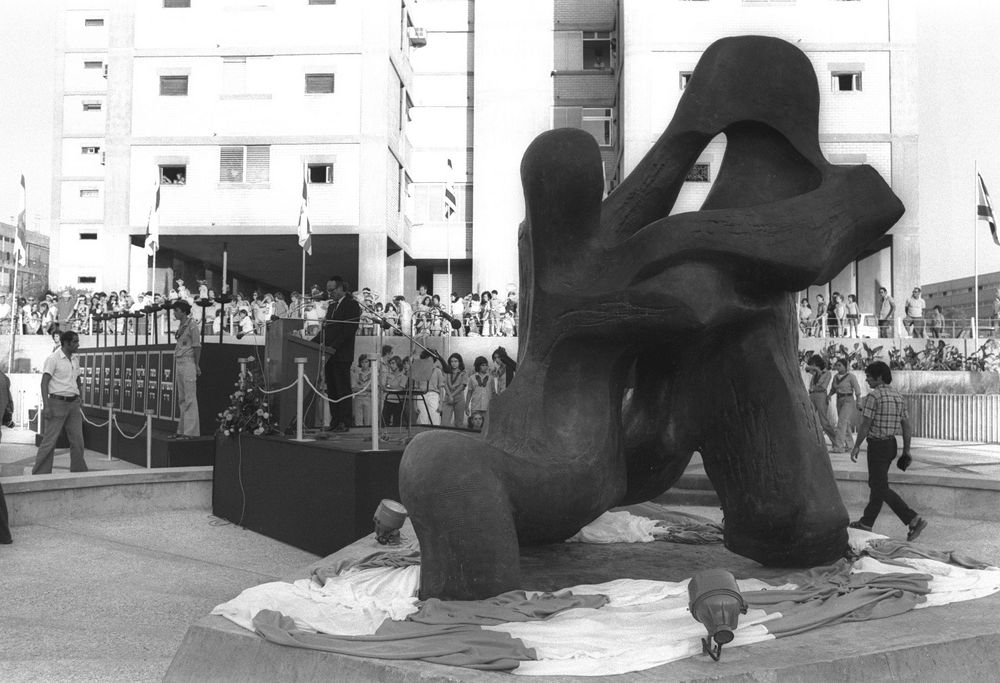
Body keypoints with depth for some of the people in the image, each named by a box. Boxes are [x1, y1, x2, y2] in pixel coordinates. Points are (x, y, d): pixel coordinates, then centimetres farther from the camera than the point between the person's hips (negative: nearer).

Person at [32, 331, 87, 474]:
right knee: (49, 441, -5)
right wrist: (46, 406, -21)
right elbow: (44, 383, -13)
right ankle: (40, 474, 2)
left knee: (77, 441, 5)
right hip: (57, 403, -6)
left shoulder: (75, 360, 12)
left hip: (73, 404, 6)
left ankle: (79, 473, 12)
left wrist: (80, 403, 19)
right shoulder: (53, 359, -8)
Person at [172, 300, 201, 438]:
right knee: (181, 398, 12)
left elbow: (197, 346, -10)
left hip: (188, 362, -9)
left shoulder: (192, 324, -9)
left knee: (190, 398, -8)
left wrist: (196, 365, -11)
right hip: (178, 362, 9)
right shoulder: (180, 325, 14)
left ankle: (190, 431, -7)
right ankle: (182, 429, 18)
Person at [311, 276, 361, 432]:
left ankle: (344, 423, -3)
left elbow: (350, 330, -15)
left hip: (341, 355, -8)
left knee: (343, 389, -6)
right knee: (332, 390, 6)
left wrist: (334, 348, -21)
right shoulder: (331, 306, 21)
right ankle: (334, 422, 9)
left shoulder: (352, 305, -5)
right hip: (329, 355, 8)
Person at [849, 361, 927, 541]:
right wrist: (906, 449, 15)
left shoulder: (873, 396, -16)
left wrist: (856, 446, -9)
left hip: (877, 445, -9)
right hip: (892, 444, 9)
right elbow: (906, 425, 9)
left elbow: (866, 424, -17)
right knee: (876, 483, 17)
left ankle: (913, 520, -14)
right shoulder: (898, 396, 9)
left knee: (881, 488, -5)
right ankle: (866, 522, 25)